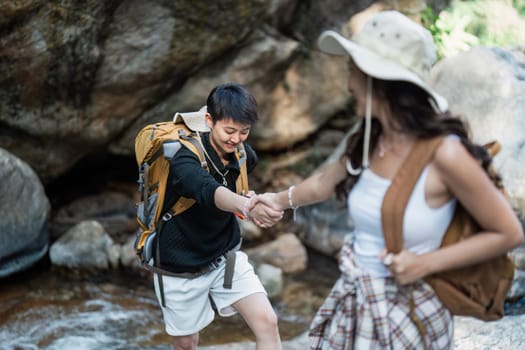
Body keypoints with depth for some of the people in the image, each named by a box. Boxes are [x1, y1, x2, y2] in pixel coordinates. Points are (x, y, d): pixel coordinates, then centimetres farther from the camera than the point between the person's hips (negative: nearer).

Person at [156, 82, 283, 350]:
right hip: (180, 266, -4)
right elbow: (209, 191, -51)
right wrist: (246, 205, -68)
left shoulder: (245, 156, -10)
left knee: (267, 322, -12)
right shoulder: (185, 158, -28)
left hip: (226, 257, 4)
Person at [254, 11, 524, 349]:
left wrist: (426, 263, -18)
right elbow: (323, 184, 16)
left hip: (408, 315, -6)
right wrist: (277, 200, 31)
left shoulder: (444, 153, -22)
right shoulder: (368, 143, -4)